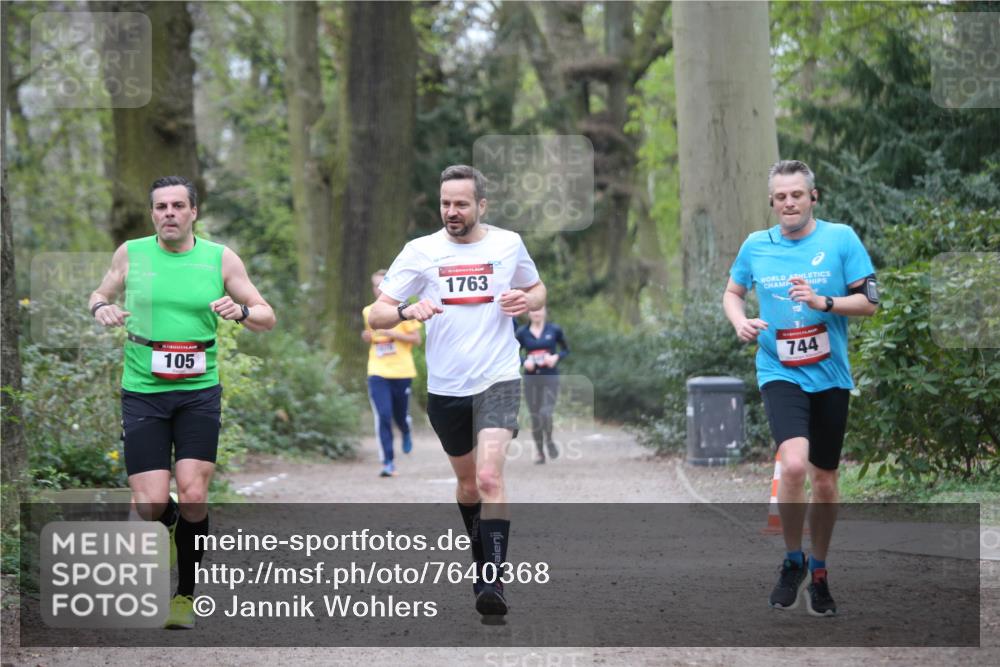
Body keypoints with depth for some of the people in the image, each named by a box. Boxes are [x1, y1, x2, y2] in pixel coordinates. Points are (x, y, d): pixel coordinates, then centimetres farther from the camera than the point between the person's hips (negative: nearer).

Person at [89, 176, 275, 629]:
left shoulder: (221, 259, 2)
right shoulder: (130, 253, 3)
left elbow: (267, 318, 6)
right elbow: (101, 294, 20)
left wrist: (241, 311, -16)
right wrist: (100, 308, -4)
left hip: (199, 391, 0)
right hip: (142, 391, 0)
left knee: (193, 496, -11)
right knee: (150, 504, -8)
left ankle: (185, 595, 8)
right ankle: (167, 518, 31)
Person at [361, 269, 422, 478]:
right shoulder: (368, 312, 8)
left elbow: (416, 339, -3)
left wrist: (393, 334, -16)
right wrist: (367, 337, 1)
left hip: (402, 371, -1)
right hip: (377, 372, 1)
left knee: (401, 415, 9)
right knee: (383, 416, -12)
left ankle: (406, 433, 47)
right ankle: (388, 463, -9)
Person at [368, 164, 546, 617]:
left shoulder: (508, 244, 2)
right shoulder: (421, 251, -1)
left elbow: (537, 290, 20)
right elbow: (376, 314, -2)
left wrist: (526, 301, -5)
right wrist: (407, 311, -25)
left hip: (497, 380, -2)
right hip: (445, 388, 2)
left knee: (489, 477, -20)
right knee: (467, 482, 16)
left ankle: (493, 583, -21)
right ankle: (482, 559, 40)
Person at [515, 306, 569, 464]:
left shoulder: (554, 330, 1)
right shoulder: (522, 332, 2)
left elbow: (566, 350, 10)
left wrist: (556, 357, -10)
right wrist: (524, 361, -12)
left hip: (550, 377, -1)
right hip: (531, 379, 1)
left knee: (546, 413, -15)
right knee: (535, 416, 4)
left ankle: (549, 440, 14)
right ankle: (539, 451, 19)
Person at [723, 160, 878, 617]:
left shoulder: (841, 238, -4)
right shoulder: (755, 245, 2)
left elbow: (869, 301, -3)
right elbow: (733, 292, 18)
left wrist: (823, 301, -19)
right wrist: (740, 322, -3)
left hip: (830, 376, 1)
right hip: (780, 373, -1)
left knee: (825, 481, 10)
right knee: (794, 464, -24)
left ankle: (818, 573, 30)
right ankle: (792, 563, -3)